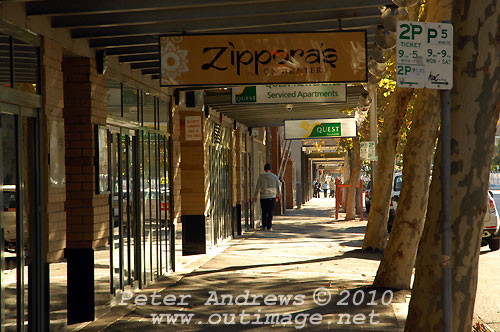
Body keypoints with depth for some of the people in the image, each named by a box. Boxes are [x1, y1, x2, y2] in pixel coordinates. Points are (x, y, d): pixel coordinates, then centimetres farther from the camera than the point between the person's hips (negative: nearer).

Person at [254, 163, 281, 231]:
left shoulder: (261, 176, -3)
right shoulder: (274, 176, 1)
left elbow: (257, 187, -4)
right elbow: (278, 186, 8)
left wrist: (255, 196, 3)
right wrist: (278, 194, 22)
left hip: (263, 196, 0)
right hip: (272, 196, 0)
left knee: (264, 212, 12)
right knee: (270, 212, 3)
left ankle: (264, 226, 9)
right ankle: (269, 226, -1)